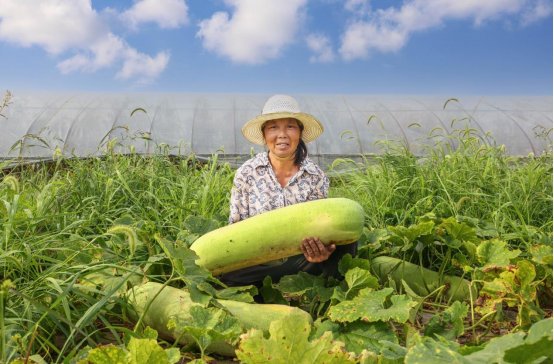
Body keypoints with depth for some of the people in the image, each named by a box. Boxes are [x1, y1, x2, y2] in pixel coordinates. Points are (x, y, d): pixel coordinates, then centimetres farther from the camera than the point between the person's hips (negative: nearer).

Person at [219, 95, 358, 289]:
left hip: (301, 260, 0)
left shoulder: (317, 177, -4)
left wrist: (320, 251, -27)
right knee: (227, 276, -32)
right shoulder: (246, 173, -5)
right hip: (257, 263, 0)